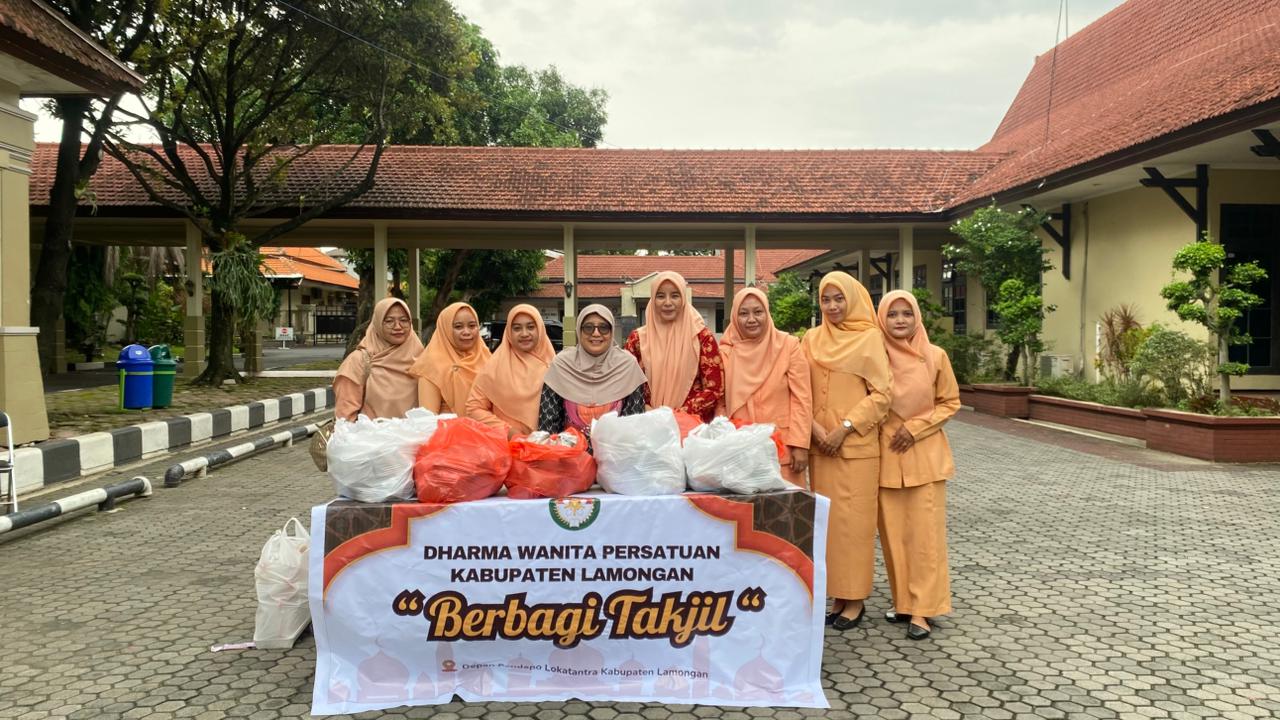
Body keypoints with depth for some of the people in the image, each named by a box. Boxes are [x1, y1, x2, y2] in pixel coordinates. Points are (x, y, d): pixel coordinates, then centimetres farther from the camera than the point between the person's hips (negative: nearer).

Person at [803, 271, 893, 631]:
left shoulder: (869, 338, -3)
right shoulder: (812, 339, 9)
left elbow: (881, 392, -7)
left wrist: (845, 428, -13)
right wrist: (815, 428, -8)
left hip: (856, 444, -4)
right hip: (820, 443, 4)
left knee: (853, 518, -1)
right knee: (827, 517, 7)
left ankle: (855, 598, 9)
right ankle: (837, 594, 16)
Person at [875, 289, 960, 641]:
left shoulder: (935, 356, -3)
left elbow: (950, 402, 3)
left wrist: (916, 427, -9)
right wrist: (884, 430, -4)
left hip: (925, 454, -1)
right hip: (886, 455, 1)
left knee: (924, 533, -1)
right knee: (893, 532, 6)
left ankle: (922, 608, 6)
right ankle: (903, 600, 19)